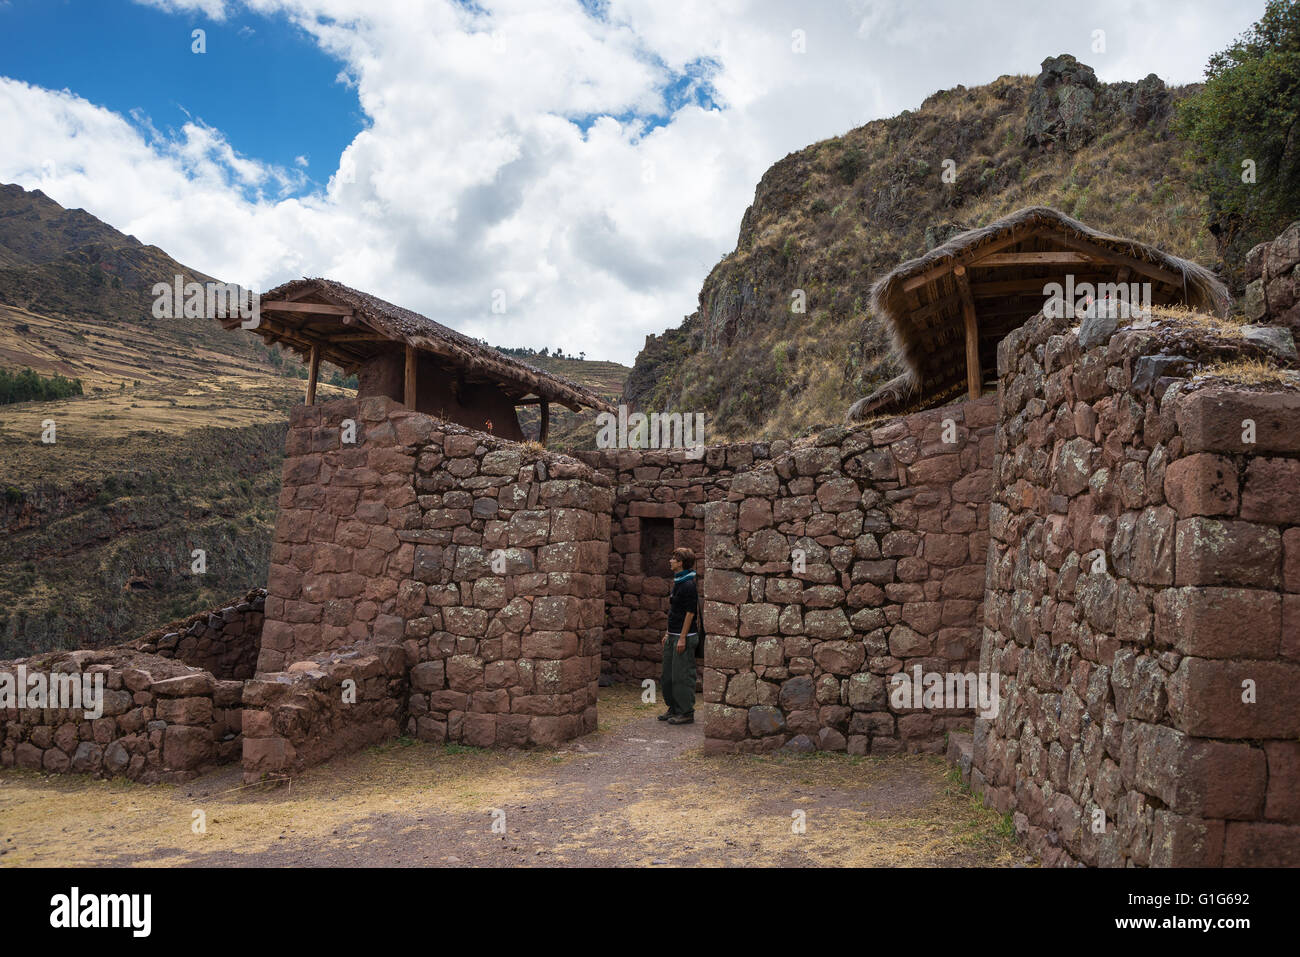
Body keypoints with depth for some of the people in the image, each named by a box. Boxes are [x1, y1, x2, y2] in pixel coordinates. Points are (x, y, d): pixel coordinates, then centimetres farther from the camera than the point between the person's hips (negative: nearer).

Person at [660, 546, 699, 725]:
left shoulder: (688, 585, -17)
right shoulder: (677, 583, 13)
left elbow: (690, 613, -18)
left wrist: (682, 638, -19)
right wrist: (668, 634, 20)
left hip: (685, 636, -10)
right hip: (673, 635, 10)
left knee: (682, 675, -4)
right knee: (668, 675, 15)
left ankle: (686, 712, 5)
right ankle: (674, 709, 26)